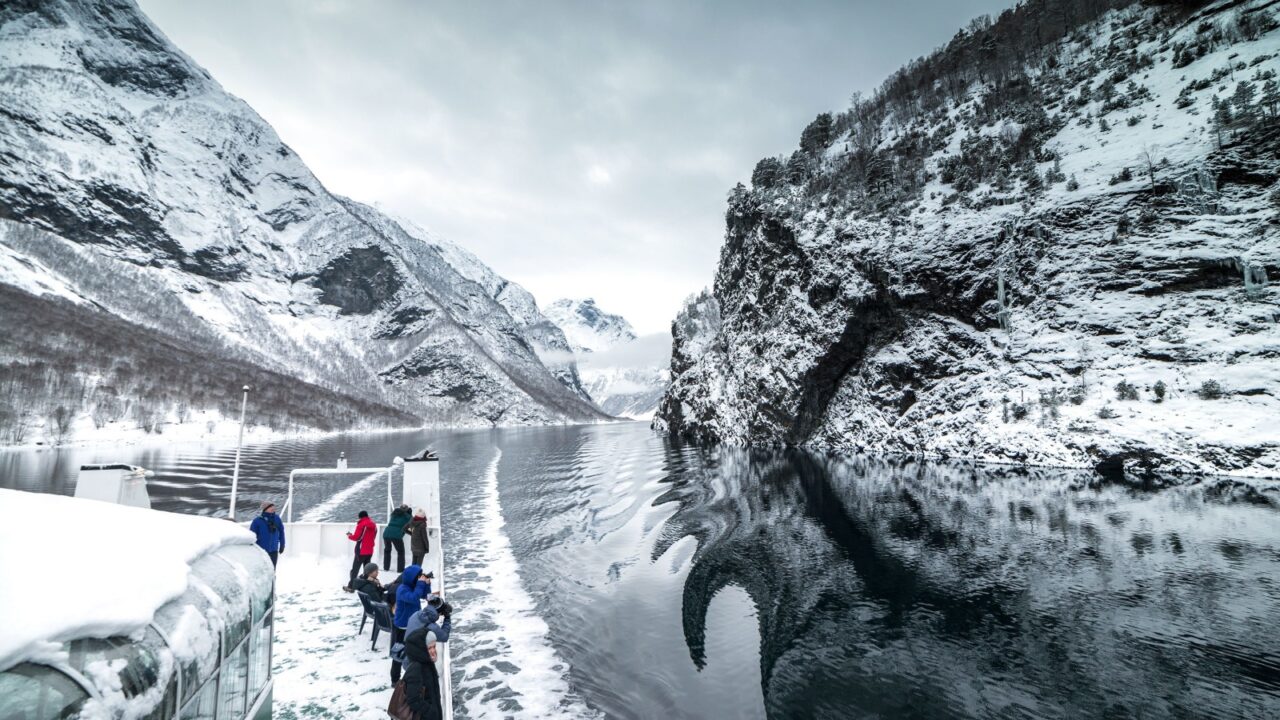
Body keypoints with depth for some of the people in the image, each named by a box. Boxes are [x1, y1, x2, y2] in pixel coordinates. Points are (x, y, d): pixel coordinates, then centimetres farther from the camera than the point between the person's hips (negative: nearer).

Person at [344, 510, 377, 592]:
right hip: (370, 551, 7)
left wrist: (349, 535, 6)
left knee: (355, 568, 0)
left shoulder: (361, 524, -12)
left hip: (361, 551, -7)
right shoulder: (374, 525, 9)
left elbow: (356, 537, -12)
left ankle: (351, 586, 0)